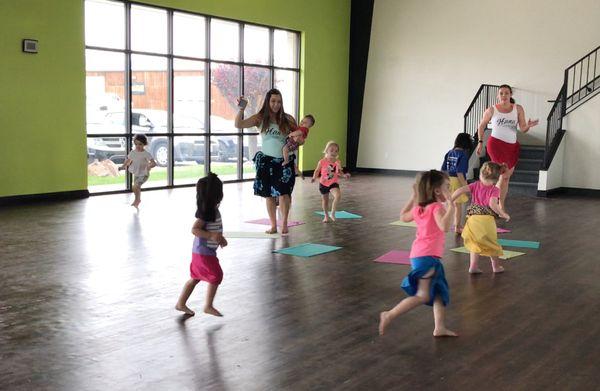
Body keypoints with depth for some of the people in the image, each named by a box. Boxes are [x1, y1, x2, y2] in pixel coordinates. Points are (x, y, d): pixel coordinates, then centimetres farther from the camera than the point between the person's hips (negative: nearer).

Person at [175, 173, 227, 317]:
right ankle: (208, 306, 5)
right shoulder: (206, 211, -21)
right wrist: (211, 235, -32)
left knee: (195, 278, 15)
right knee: (216, 276, -3)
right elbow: (194, 229, -26)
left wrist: (220, 238, 12)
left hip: (200, 251, 10)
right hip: (204, 252, -10)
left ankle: (181, 303, 23)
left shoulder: (213, 210, 8)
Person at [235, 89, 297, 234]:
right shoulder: (260, 118, -1)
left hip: (285, 161, -1)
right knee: (269, 194, 8)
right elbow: (239, 124, -10)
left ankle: (284, 223, 4)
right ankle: (273, 225, 20)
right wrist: (241, 109, -22)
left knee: (283, 192, -12)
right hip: (266, 161, 1)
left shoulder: (288, 119, 0)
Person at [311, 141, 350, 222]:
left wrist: (344, 175, -8)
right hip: (324, 183, 0)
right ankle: (326, 216, 36)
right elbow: (317, 171, 1)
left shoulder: (338, 162, -5)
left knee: (338, 195, -26)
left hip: (334, 183, 0)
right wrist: (314, 177, -15)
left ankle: (333, 213, -10)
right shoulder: (322, 162, -12)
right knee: (325, 200, 14)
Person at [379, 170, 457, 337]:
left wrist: (413, 197, 30)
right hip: (427, 256, -10)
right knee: (422, 296, -10)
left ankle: (440, 327, 15)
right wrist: (450, 207, -27)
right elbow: (444, 226, -29)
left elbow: (403, 217, 30)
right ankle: (389, 315, -9)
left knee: (440, 292, 15)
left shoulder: (419, 208, 12)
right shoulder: (436, 207, -13)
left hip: (418, 255, 10)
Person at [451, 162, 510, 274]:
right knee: (491, 243, 16)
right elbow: (492, 204, -18)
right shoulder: (494, 190, -3)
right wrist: (503, 214, -7)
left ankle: (473, 266, 12)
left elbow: (461, 190, -5)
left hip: (473, 218, 2)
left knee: (474, 243, 16)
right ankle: (496, 266, 28)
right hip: (487, 219, -2)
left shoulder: (475, 185, 6)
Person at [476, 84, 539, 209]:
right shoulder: (492, 110, -2)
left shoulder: (518, 109, 3)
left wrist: (528, 126, -23)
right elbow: (481, 126, 12)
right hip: (496, 143, -4)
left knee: (507, 175, 11)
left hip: (512, 145, 4)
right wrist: (480, 142, 7)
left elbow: (523, 129, -1)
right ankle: (501, 206, -5)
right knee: (505, 174, -15)